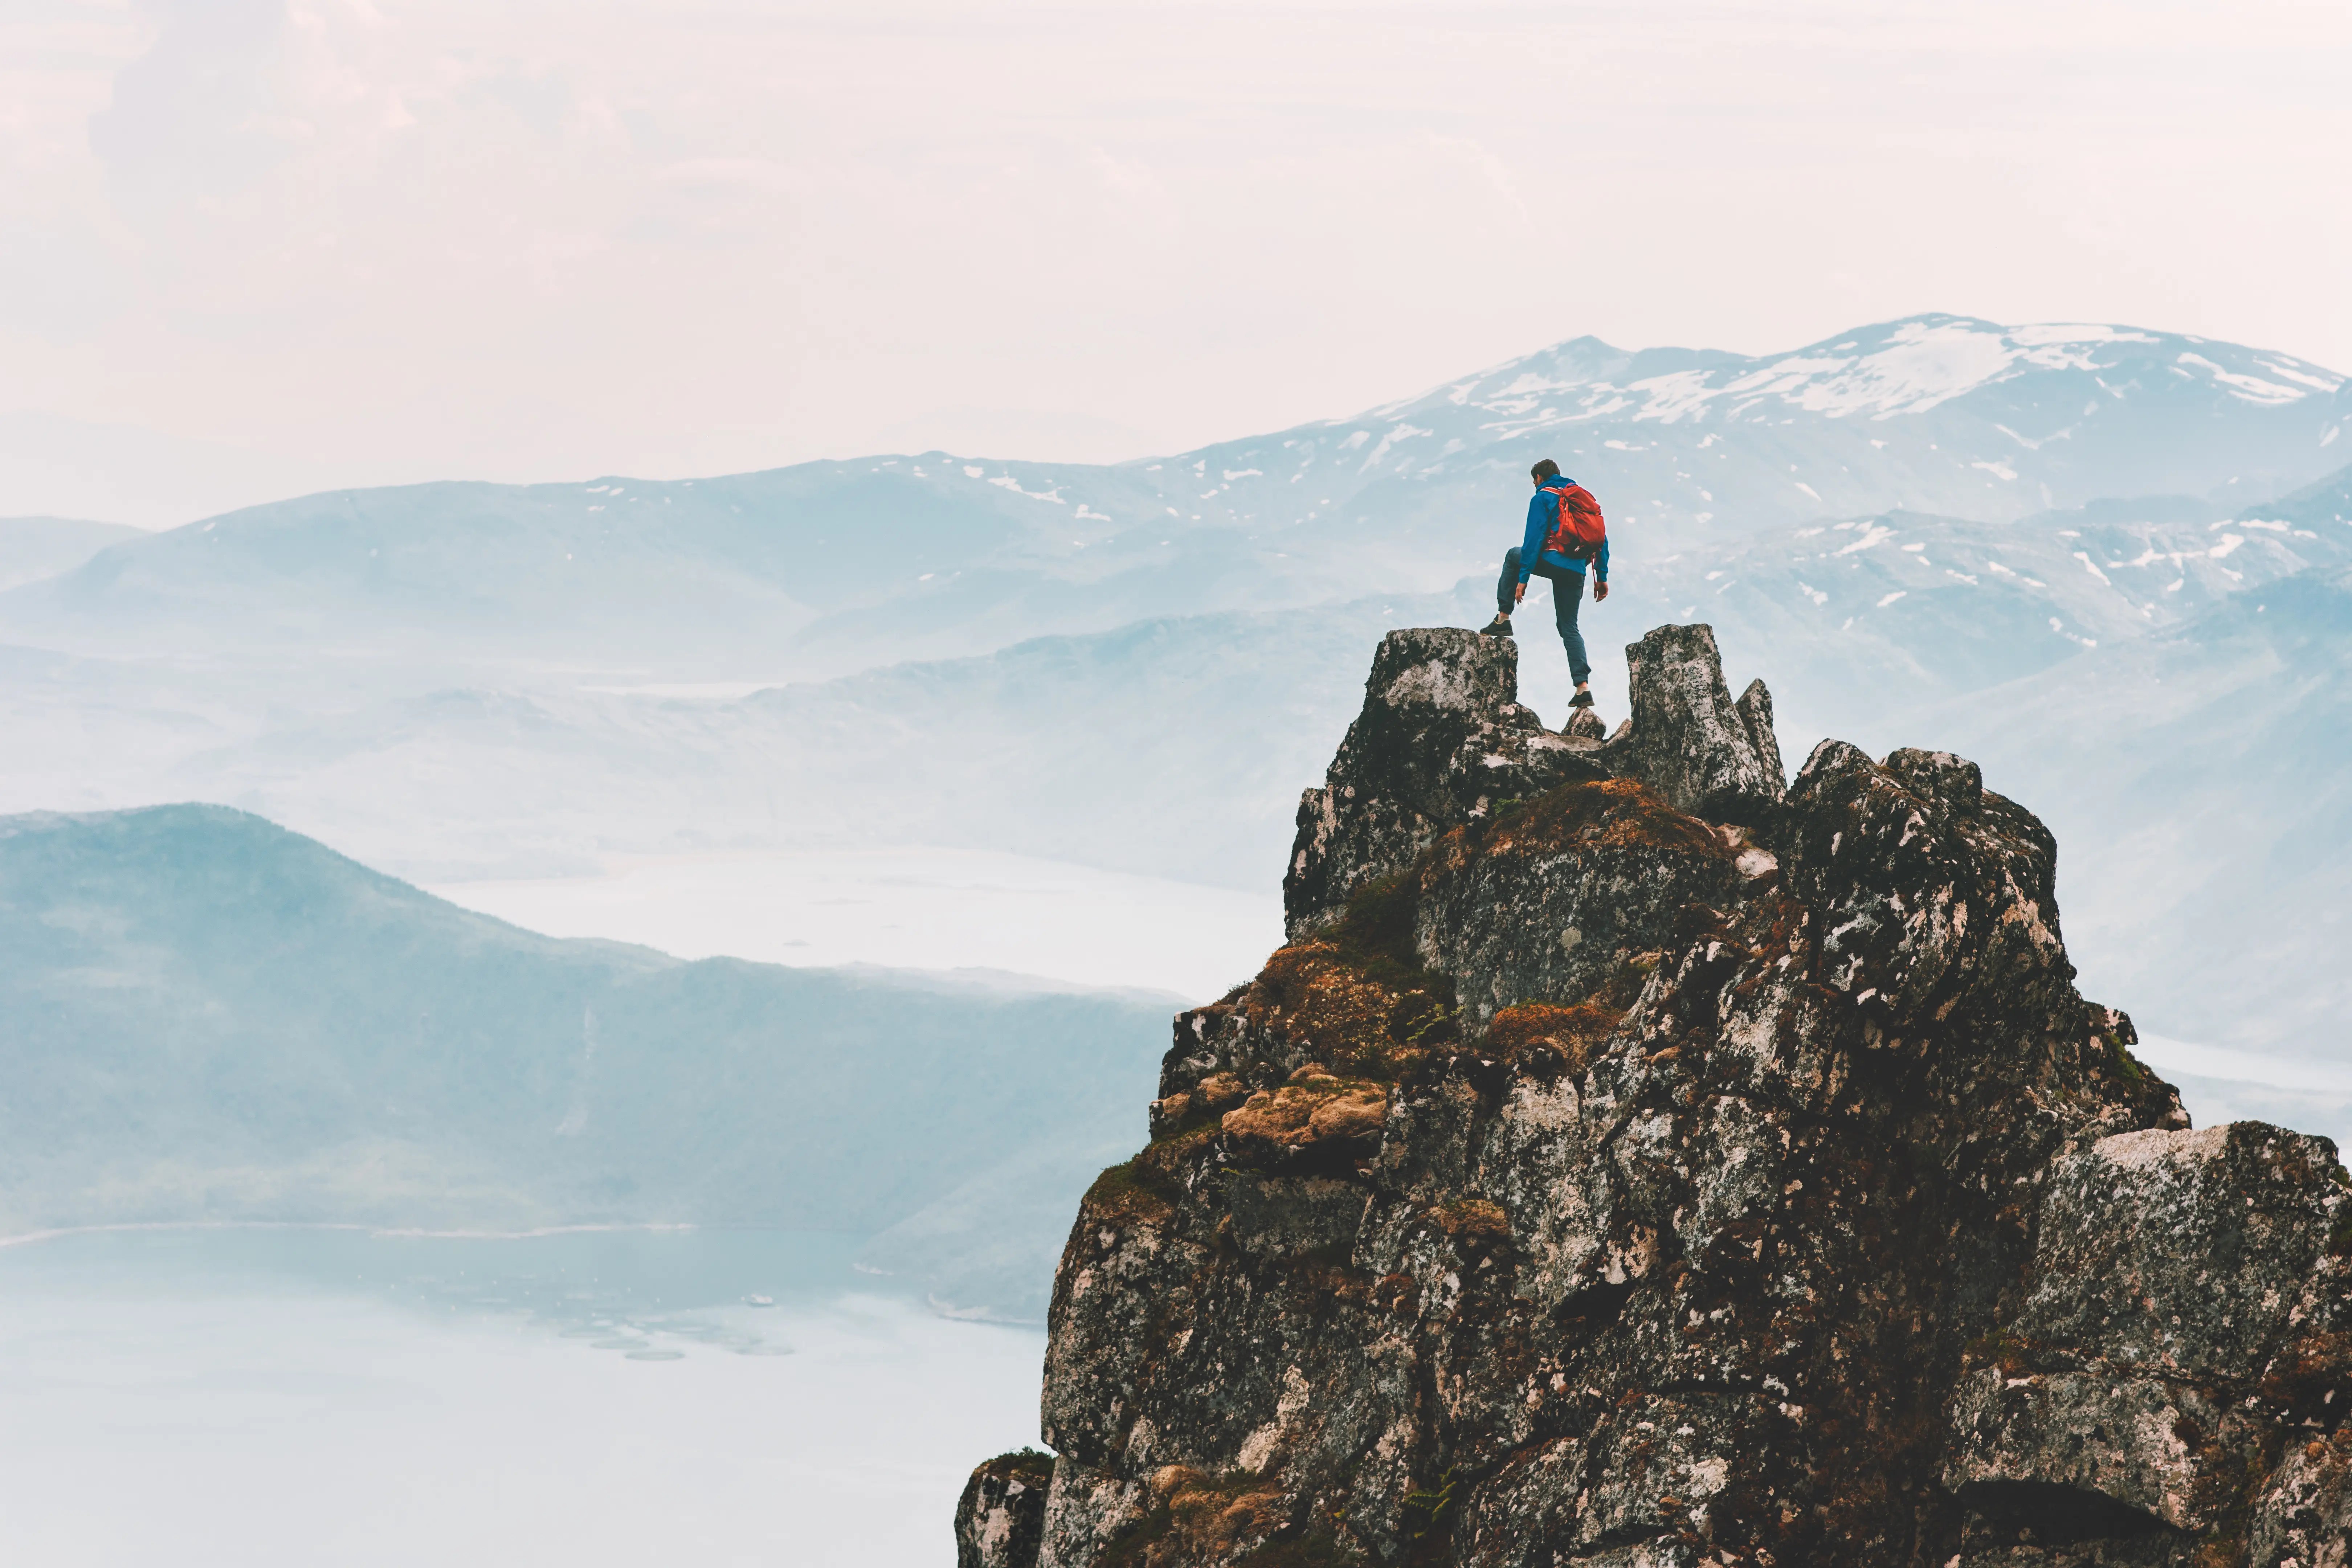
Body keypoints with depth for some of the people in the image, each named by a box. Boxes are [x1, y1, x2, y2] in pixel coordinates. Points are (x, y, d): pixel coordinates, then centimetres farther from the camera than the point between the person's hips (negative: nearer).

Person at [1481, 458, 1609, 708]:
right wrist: (1602, 577, 16)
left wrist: (1523, 579, -8)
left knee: (1513, 556, 26)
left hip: (1553, 562, -5)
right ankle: (1583, 685, -2)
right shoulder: (1586, 497, 20)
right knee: (1569, 627, 13)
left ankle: (1503, 618, 19)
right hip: (1577, 572, 5)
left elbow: (1534, 539, -7)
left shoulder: (1543, 498, 1)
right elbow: (1603, 539, 16)